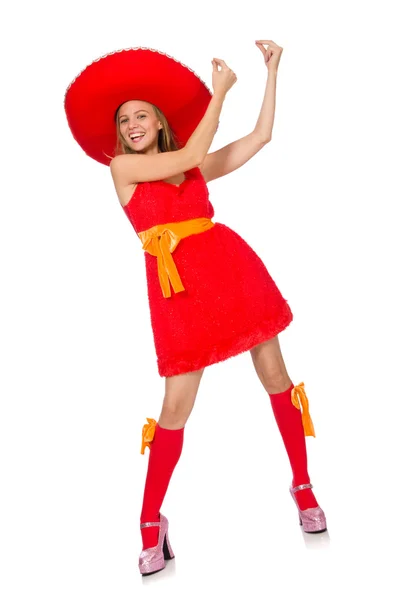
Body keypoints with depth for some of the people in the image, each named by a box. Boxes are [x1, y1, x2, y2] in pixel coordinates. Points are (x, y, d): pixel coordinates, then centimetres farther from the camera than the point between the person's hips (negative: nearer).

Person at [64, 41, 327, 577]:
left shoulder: (198, 167, 17)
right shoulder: (122, 166, 6)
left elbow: (262, 136, 15)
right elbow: (190, 155, -6)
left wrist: (272, 71, 13)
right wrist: (220, 90, 2)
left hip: (235, 269, 4)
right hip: (178, 287, -4)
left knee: (275, 375, 6)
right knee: (176, 407, -6)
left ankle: (303, 484, 25)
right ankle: (151, 523, 11)